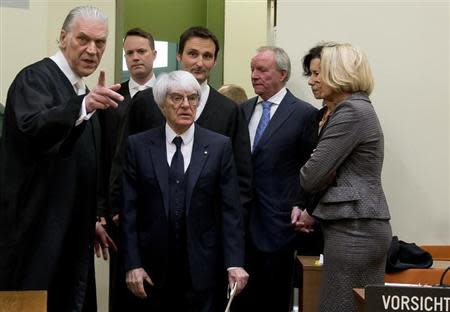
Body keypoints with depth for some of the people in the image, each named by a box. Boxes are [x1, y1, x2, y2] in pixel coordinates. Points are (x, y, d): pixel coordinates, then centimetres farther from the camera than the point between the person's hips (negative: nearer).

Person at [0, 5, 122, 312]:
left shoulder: (80, 92, 16)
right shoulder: (35, 77, -11)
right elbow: (31, 129, -33)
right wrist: (84, 106, -48)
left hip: (69, 234, 8)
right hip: (36, 233, -8)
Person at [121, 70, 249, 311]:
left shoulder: (219, 146, 2)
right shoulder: (138, 146, 3)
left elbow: (231, 209, -1)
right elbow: (129, 210, 1)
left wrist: (235, 263, -9)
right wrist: (132, 264, -5)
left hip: (203, 267, 0)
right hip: (153, 269, 0)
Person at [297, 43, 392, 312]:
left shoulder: (351, 111, -13)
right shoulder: (357, 108, 18)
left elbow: (310, 178, -15)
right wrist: (315, 212, 11)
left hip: (353, 231, -10)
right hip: (363, 228, 10)